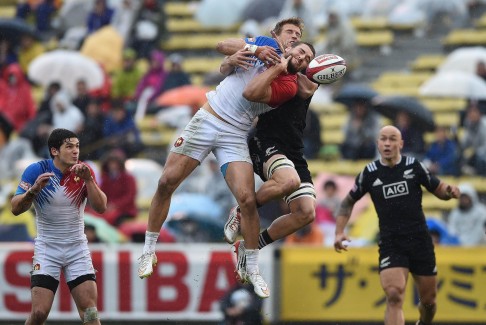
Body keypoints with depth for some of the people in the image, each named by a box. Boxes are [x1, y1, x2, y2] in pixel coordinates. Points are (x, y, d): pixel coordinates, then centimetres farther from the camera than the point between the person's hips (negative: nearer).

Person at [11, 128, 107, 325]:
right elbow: (16, 209, -10)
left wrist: (88, 179, -22)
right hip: (47, 248, -2)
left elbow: (101, 207, -10)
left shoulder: (84, 172, -2)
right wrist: (34, 189, -28)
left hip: (77, 248, 2)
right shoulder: (36, 170, -9)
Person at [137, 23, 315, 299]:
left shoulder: (289, 85, -5)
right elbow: (222, 46, 4)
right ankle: (149, 252, 11)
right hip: (206, 119, 2)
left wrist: (278, 68, -11)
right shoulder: (266, 46, 6)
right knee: (166, 183, -3)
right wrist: (255, 49, -8)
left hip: (235, 135, -2)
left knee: (247, 199, -15)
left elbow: (251, 93, -19)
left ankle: (252, 269, 1)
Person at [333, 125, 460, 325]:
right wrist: (339, 232, 2)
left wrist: (449, 191, -14)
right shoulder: (370, 173, 0)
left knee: (428, 300, 10)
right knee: (394, 295, -21)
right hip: (390, 243, -1)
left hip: (420, 241, 1)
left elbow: (438, 190, 10)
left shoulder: (413, 166, -1)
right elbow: (348, 202, 13)